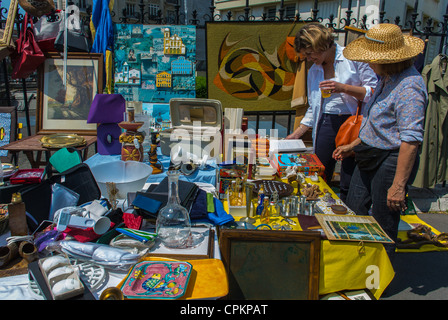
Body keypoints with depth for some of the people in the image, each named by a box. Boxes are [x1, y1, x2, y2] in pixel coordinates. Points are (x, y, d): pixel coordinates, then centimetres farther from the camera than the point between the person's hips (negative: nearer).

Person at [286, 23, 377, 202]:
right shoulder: (314, 71, 15)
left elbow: (375, 91, -5)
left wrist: (343, 88, -16)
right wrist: (296, 134, 14)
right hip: (326, 125, 5)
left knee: (349, 186, -3)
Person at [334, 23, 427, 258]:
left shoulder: (409, 87, -22)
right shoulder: (387, 78, 10)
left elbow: (411, 140, -26)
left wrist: (399, 185, -27)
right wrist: (354, 146, 22)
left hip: (391, 163, -10)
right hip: (370, 159, 10)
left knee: (383, 228, 5)